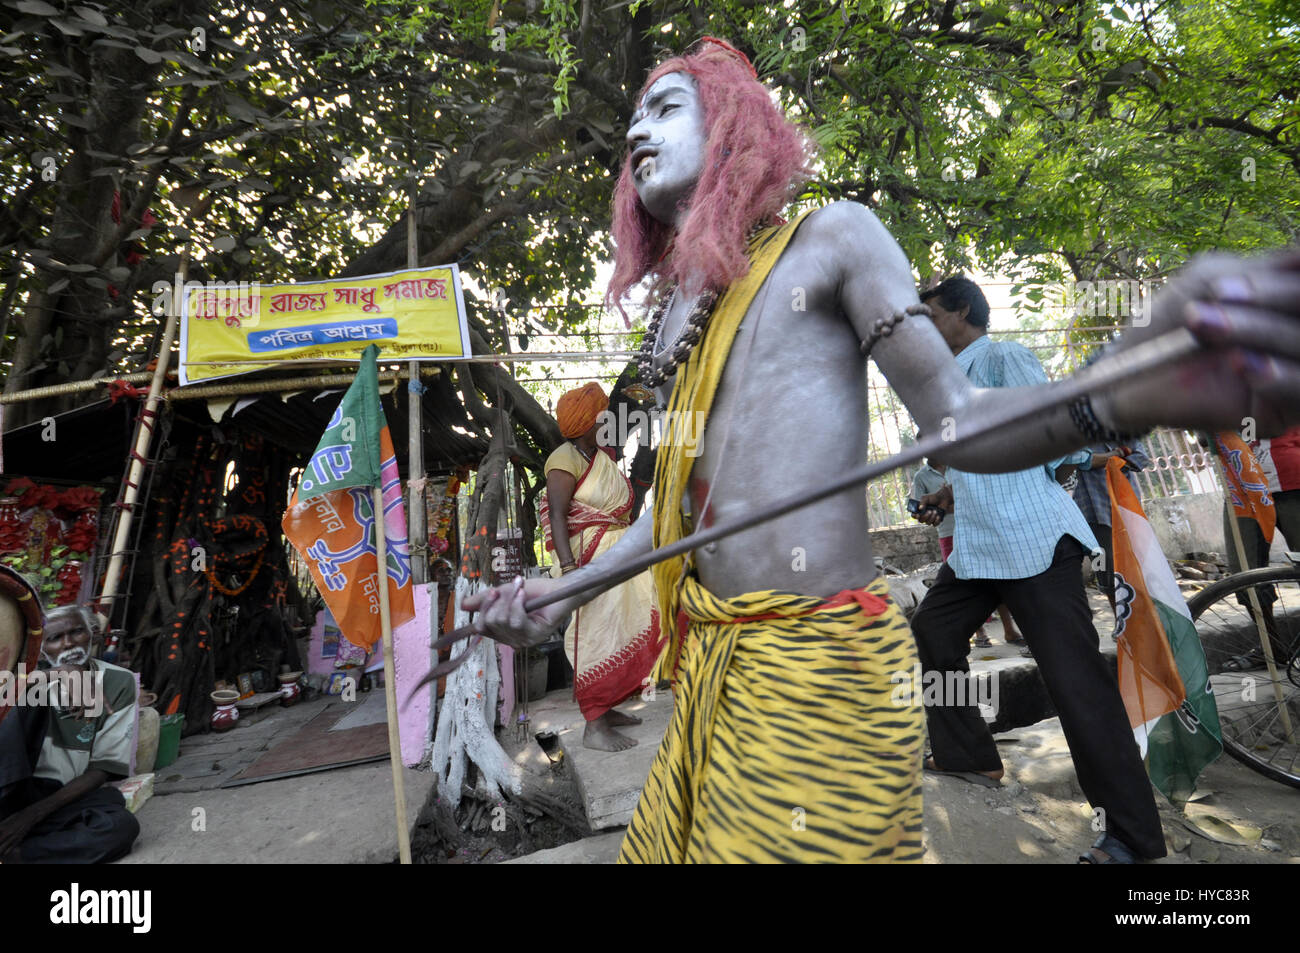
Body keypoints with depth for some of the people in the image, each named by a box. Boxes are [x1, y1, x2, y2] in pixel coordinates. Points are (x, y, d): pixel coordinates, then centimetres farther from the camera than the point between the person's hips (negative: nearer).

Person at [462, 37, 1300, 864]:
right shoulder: (673, 311, 15)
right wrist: (565, 592, 15)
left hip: (814, 662, -6)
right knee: (671, 846, 20)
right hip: (710, 655, 7)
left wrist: (1121, 393, -27)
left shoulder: (831, 238, -1)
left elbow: (956, 423, -6)